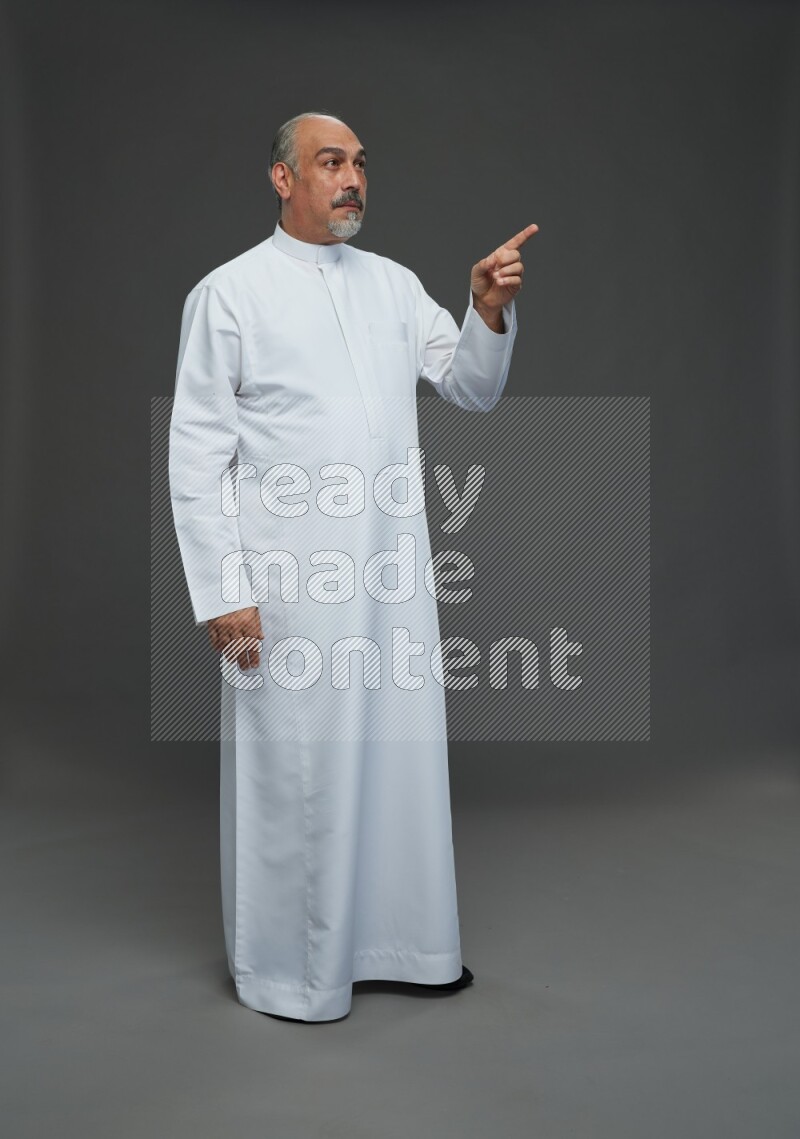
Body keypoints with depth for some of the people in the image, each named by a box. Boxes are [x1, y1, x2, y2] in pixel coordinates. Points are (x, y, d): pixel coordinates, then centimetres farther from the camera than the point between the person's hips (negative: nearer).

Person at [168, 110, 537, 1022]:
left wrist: (491, 314, -8)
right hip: (286, 578, -5)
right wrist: (221, 588, -11)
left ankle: (400, 940, 30)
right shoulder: (230, 292, -2)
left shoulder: (394, 283, 12)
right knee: (290, 769, 4)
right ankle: (282, 967, 23)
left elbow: (472, 390, 11)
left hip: (393, 570, 5)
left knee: (402, 754, 12)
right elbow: (197, 454, -5)